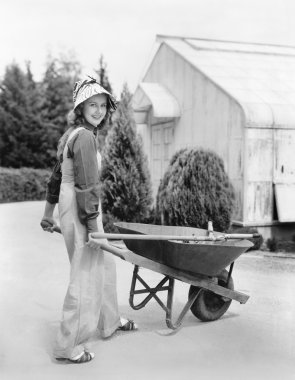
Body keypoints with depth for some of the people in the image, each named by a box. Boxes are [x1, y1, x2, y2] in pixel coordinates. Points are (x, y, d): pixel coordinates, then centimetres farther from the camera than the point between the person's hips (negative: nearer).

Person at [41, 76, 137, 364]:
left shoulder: (72, 134, 13)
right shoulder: (85, 137, -18)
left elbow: (57, 176, 18)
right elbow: (87, 186, -22)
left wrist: (49, 212, 24)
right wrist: (93, 224, -19)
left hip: (70, 206, 10)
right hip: (80, 211, -10)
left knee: (104, 264, 22)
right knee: (86, 274, -2)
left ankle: (109, 321, 39)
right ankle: (68, 346, 9)